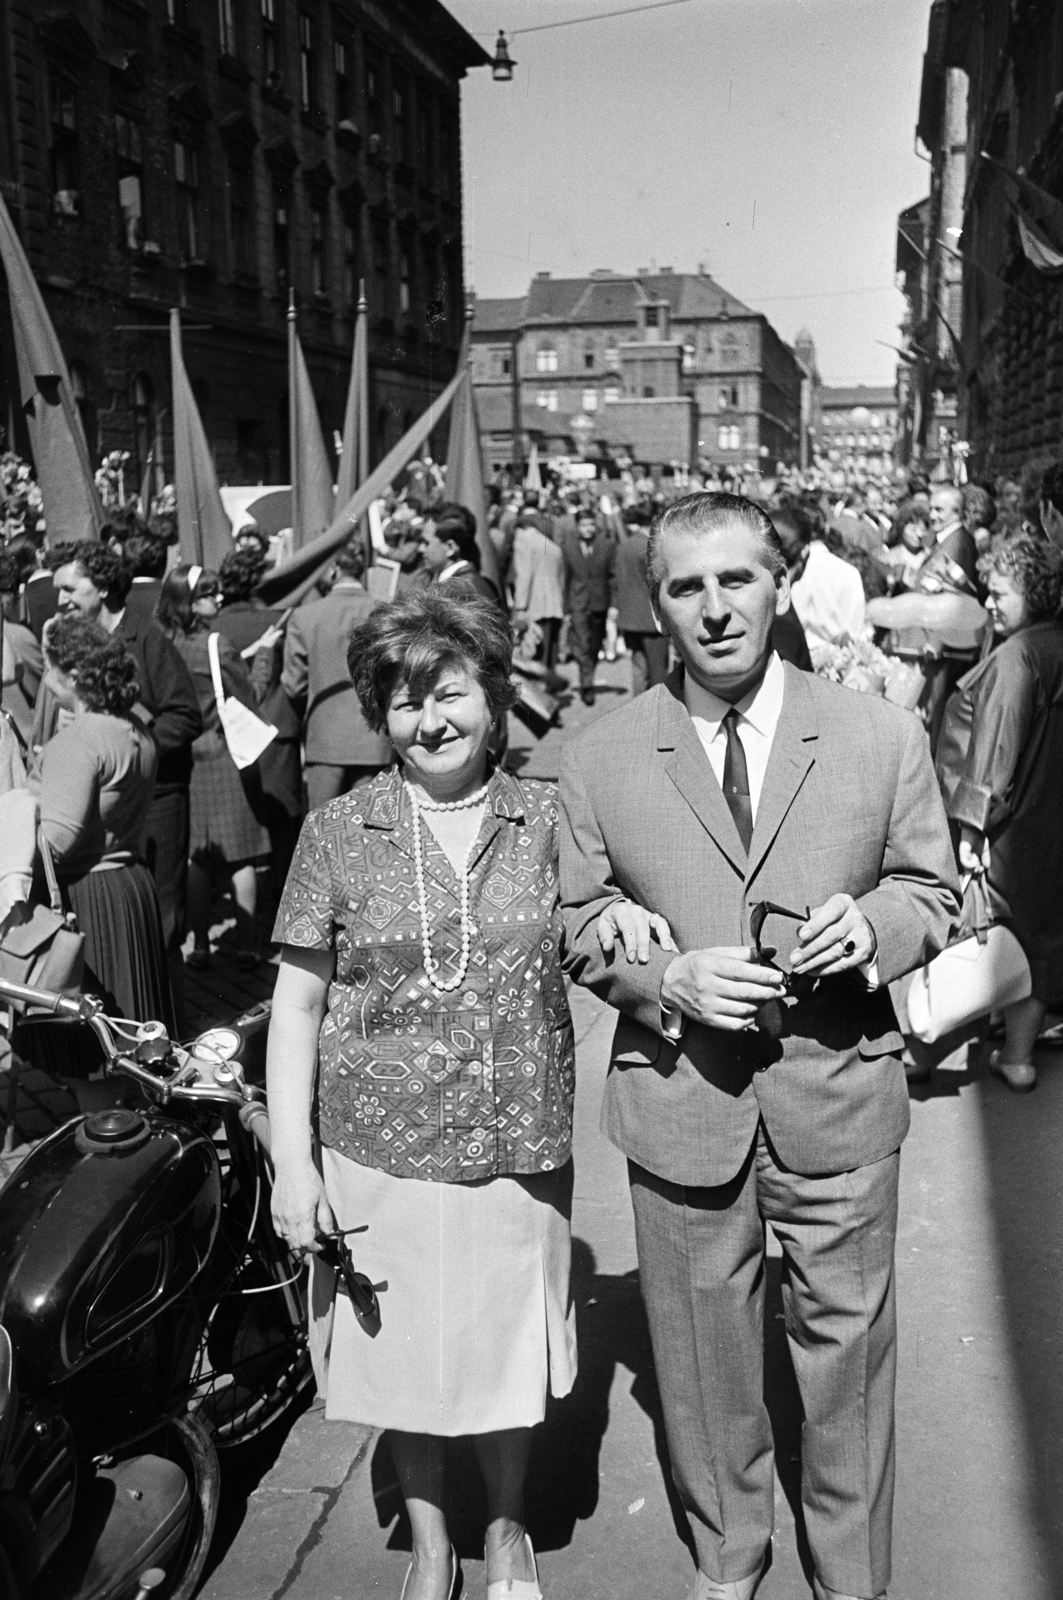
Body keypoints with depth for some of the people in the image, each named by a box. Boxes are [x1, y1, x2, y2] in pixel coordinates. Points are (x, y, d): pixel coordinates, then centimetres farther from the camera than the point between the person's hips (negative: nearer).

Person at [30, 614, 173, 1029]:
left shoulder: (78, 741, -19)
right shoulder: (135, 730, 7)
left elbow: (56, 839, -23)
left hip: (84, 896, -9)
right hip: (133, 882, 9)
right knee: (129, 1020, 18)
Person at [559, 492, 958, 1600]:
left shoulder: (883, 737, -3)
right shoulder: (597, 760, -4)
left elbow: (931, 890, 6)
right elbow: (575, 925, 2)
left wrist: (874, 926, -16)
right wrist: (664, 979, -17)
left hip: (839, 1096, 0)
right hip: (680, 1101, 0)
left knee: (845, 1346, 16)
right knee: (703, 1357, 18)